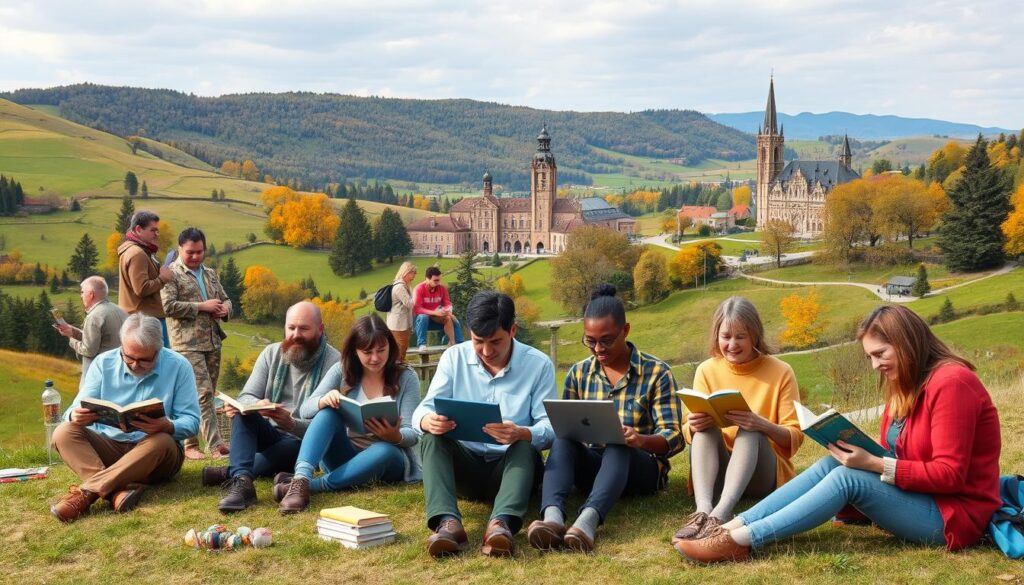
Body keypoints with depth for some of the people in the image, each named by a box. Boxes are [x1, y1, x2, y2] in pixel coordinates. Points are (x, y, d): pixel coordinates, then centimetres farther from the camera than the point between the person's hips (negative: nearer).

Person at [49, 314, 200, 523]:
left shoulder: (178, 366, -6)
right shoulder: (103, 363, 0)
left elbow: (191, 421, -9)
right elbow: (76, 411, -3)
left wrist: (168, 427, -33)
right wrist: (76, 416, -29)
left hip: (154, 453, -2)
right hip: (107, 447, 3)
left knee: (162, 441, -35)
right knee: (64, 433, -21)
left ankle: (86, 492, -37)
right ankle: (120, 490, -42)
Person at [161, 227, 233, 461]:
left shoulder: (210, 274, 19)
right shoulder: (171, 274, -3)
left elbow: (225, 299, 27)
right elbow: (168, 306, -14)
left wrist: (224, 308, 2)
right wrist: (202, 306, -14)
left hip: (213, 342, 8)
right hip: (188, 344, -7)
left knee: (208, 395, 8)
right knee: (203, 393, -13)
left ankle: (190, 443, 15)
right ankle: (215, 444, -15)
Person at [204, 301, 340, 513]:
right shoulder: (271, 353, 1)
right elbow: (246, 397, -5)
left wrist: (291, 424, -39)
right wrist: (257, 405, -31)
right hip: (269, 435, 4)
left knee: (295, 447, -37)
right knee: (243, 411, -25)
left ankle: (231, 474, -28)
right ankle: (242, 482, -44)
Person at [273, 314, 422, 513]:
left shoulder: (406, 378, -7)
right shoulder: (342, 371, -2)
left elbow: (412, 434, -11)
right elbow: (305, 410, -8)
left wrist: (395, 436, -35)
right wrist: (324, 400, -32)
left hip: (387, 459, -1)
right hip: (344, 457, 2)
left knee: (384, 450, -38)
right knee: (329, 411, -27)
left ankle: (312, 485, -40)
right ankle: (300, 480, -46)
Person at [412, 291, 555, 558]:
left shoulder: (538, 364, -6)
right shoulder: (453, 358, 0)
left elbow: (550, 428, -14)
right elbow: (423, 410, -8)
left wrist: (521, 434, -38)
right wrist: (428, 421, -35)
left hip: (511, 464, -2)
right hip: (465, 464, 2)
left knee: (525, 446, -33)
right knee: (432, 437, -27)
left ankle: (501, 524, -57)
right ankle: (448, 522, -49)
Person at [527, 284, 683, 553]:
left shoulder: (656, 372, -1)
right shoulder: (578, 373, 9)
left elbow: (674, 437, -7)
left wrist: (640, 439, -30)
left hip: (642, 468, -3)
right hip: (592, 465, 3)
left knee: (618, 447, -37)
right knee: (562, 441, -30)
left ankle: (588, 519, -62)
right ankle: (552, 516, -55)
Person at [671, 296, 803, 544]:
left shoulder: (780, 372, -4)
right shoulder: (707, 371, 2)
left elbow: (795, 437, -7)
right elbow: (690, 435, 4)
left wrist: (761, 424, -28)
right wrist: (692, 426, -21)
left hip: (763, 476, -2)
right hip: (718, 470, 2)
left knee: (749, 431, -32)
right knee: (705, 427, -26)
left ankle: (721, 514, -53)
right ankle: (703, 510, -48)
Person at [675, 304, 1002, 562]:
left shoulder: (950, 383, -18)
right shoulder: (905, 385, 12)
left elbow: (949, 474, -23)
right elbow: (893, 456, 11)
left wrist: (874, 465, -24)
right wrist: (862, 455, -9)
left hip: (954, 513, -9)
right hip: (918, 497, 9)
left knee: (848, 478, -24)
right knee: (832, 464, -8)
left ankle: (742, 541, -29)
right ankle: (735, 526, -19)